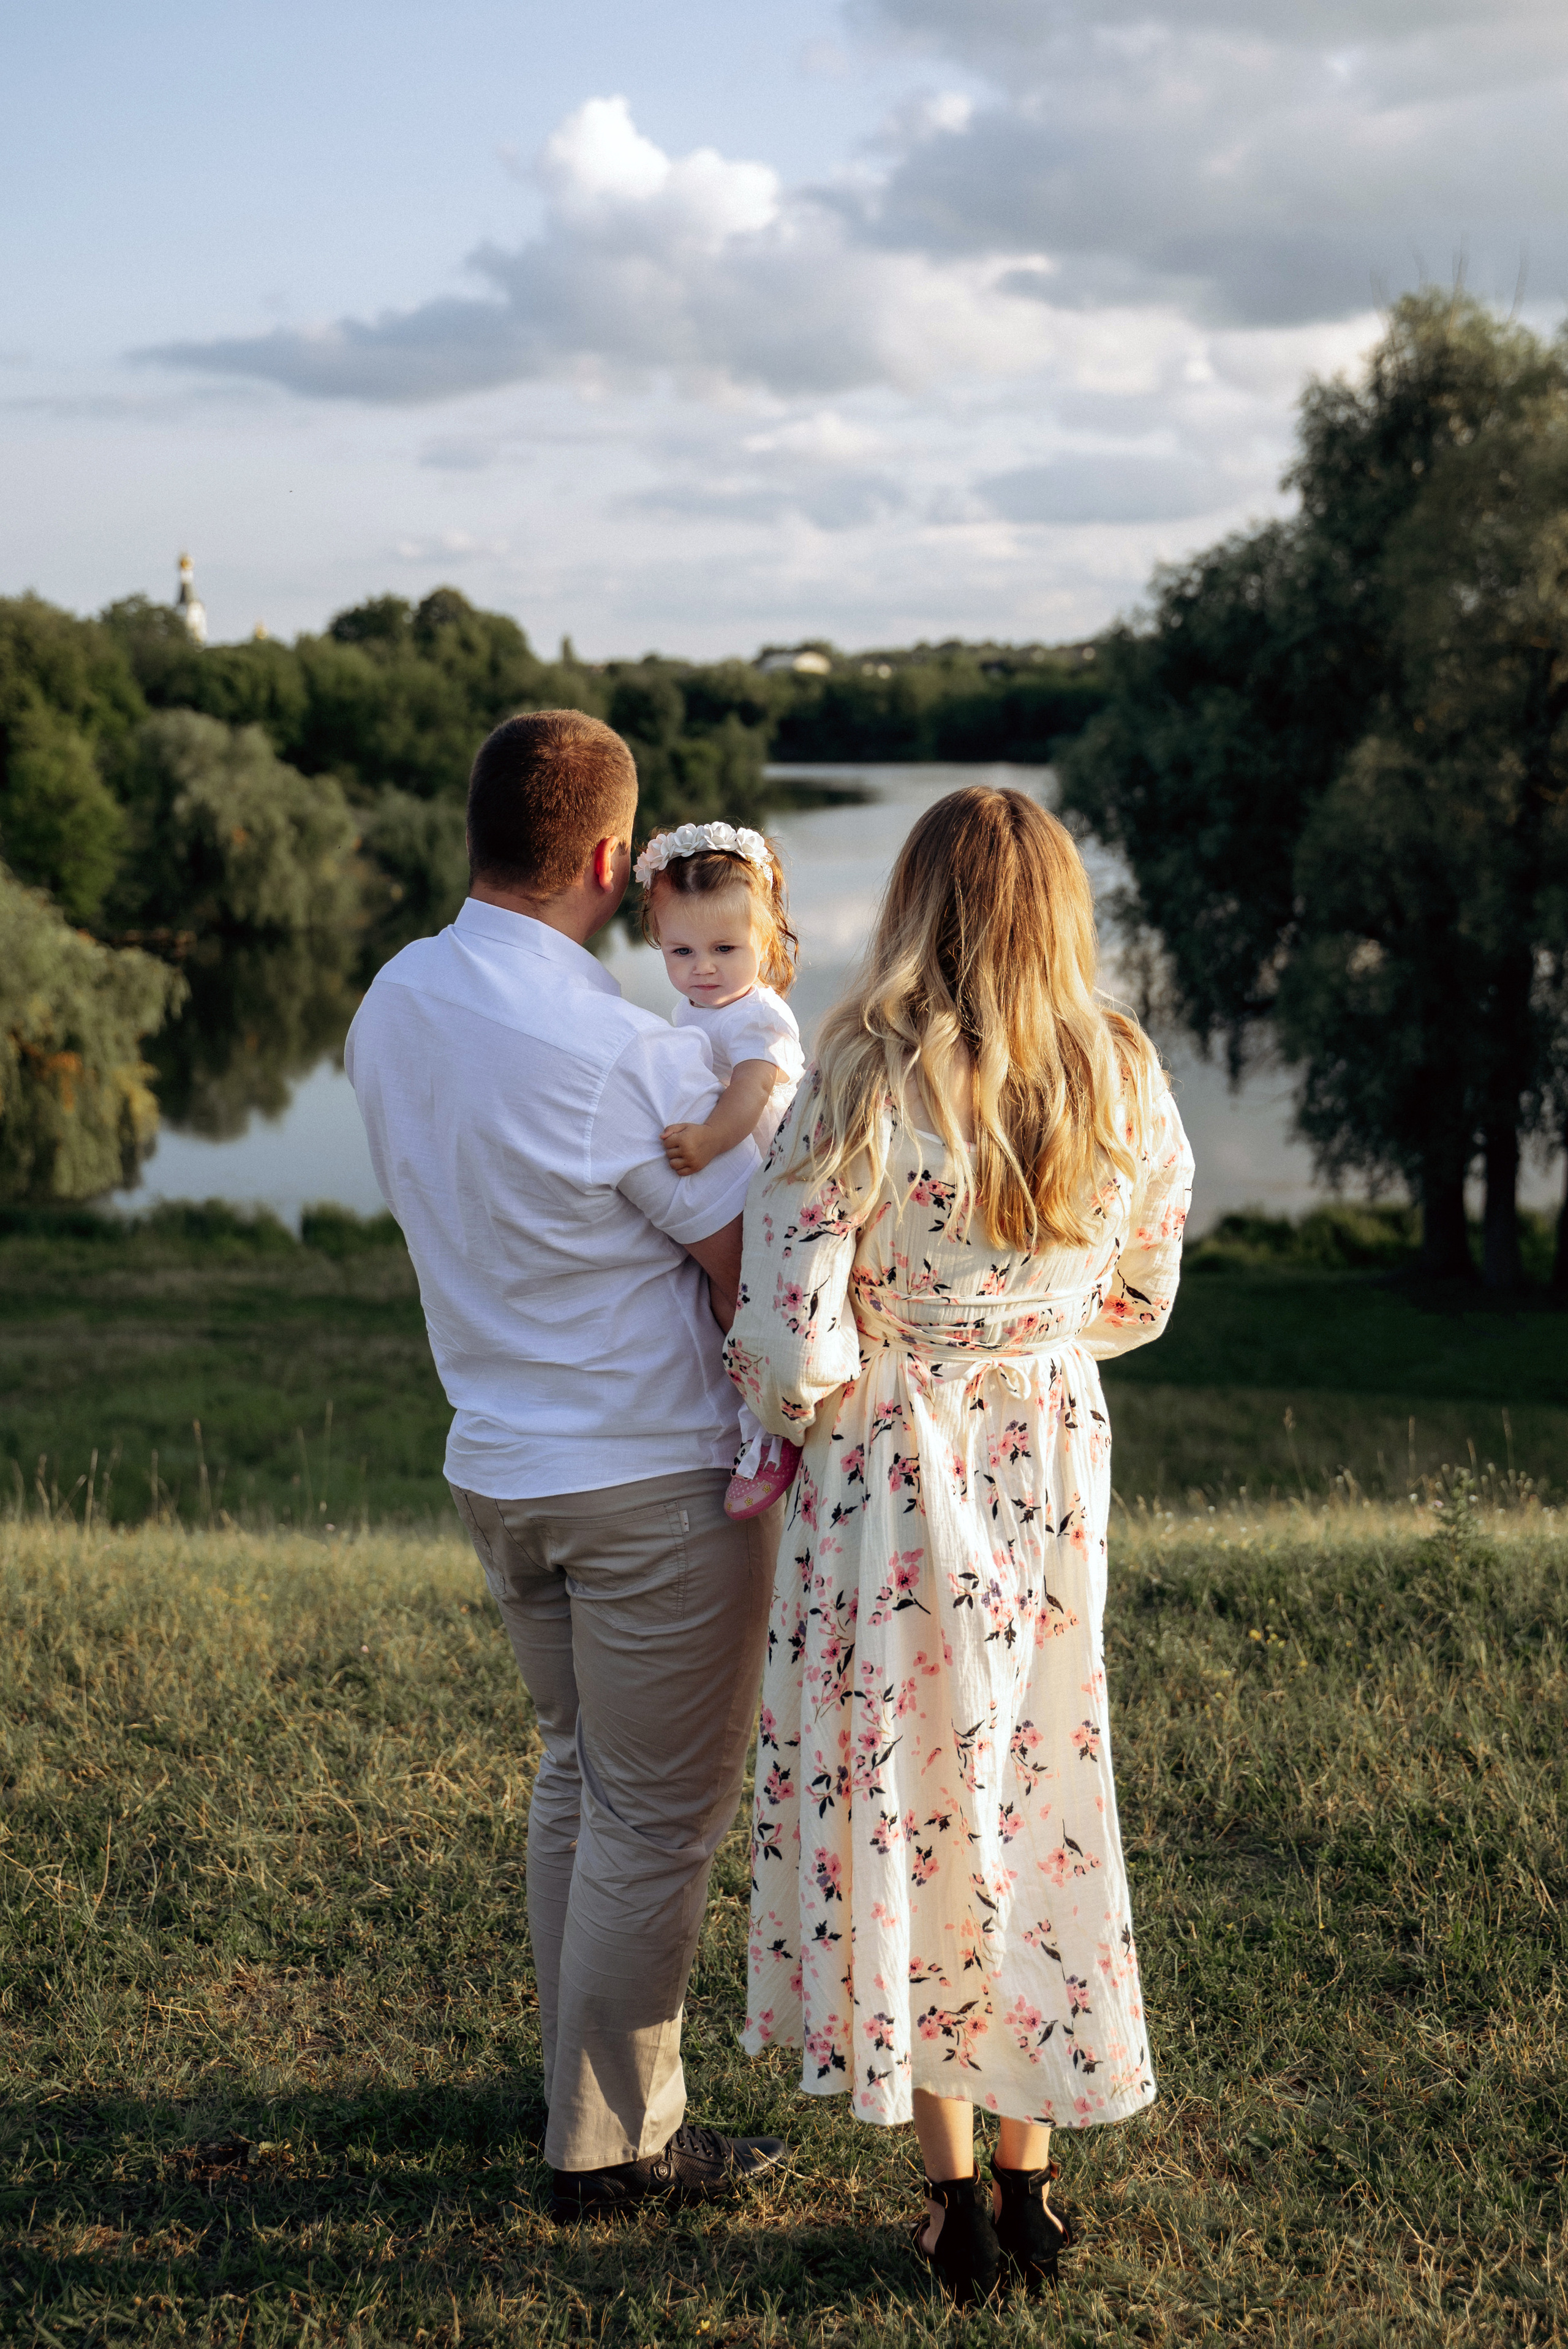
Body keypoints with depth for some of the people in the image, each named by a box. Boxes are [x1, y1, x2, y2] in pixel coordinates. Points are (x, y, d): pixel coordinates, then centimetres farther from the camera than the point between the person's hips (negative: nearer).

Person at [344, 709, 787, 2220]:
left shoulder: (392, 1004, -1)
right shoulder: (631, 1057, -23)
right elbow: (749, 1284, -15)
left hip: (494, 1459, 8)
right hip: (652, 1475, -8)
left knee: (577, 1770, 23)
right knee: (659, 1813, 6)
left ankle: (577, 2073, 36)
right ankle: (614, 2141, 18)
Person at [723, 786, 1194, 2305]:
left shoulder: (862, 1096, -19)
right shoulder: (1128, 1093, -4)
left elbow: (794, 1354, -21)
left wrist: (781, 1410, 1)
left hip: (896, 1485, -4)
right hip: (1055, 1479, 4)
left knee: (904, 1821, 11)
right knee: (1037, 1810, 16)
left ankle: (958, 2198, 21)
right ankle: (1032, 2184, 27)